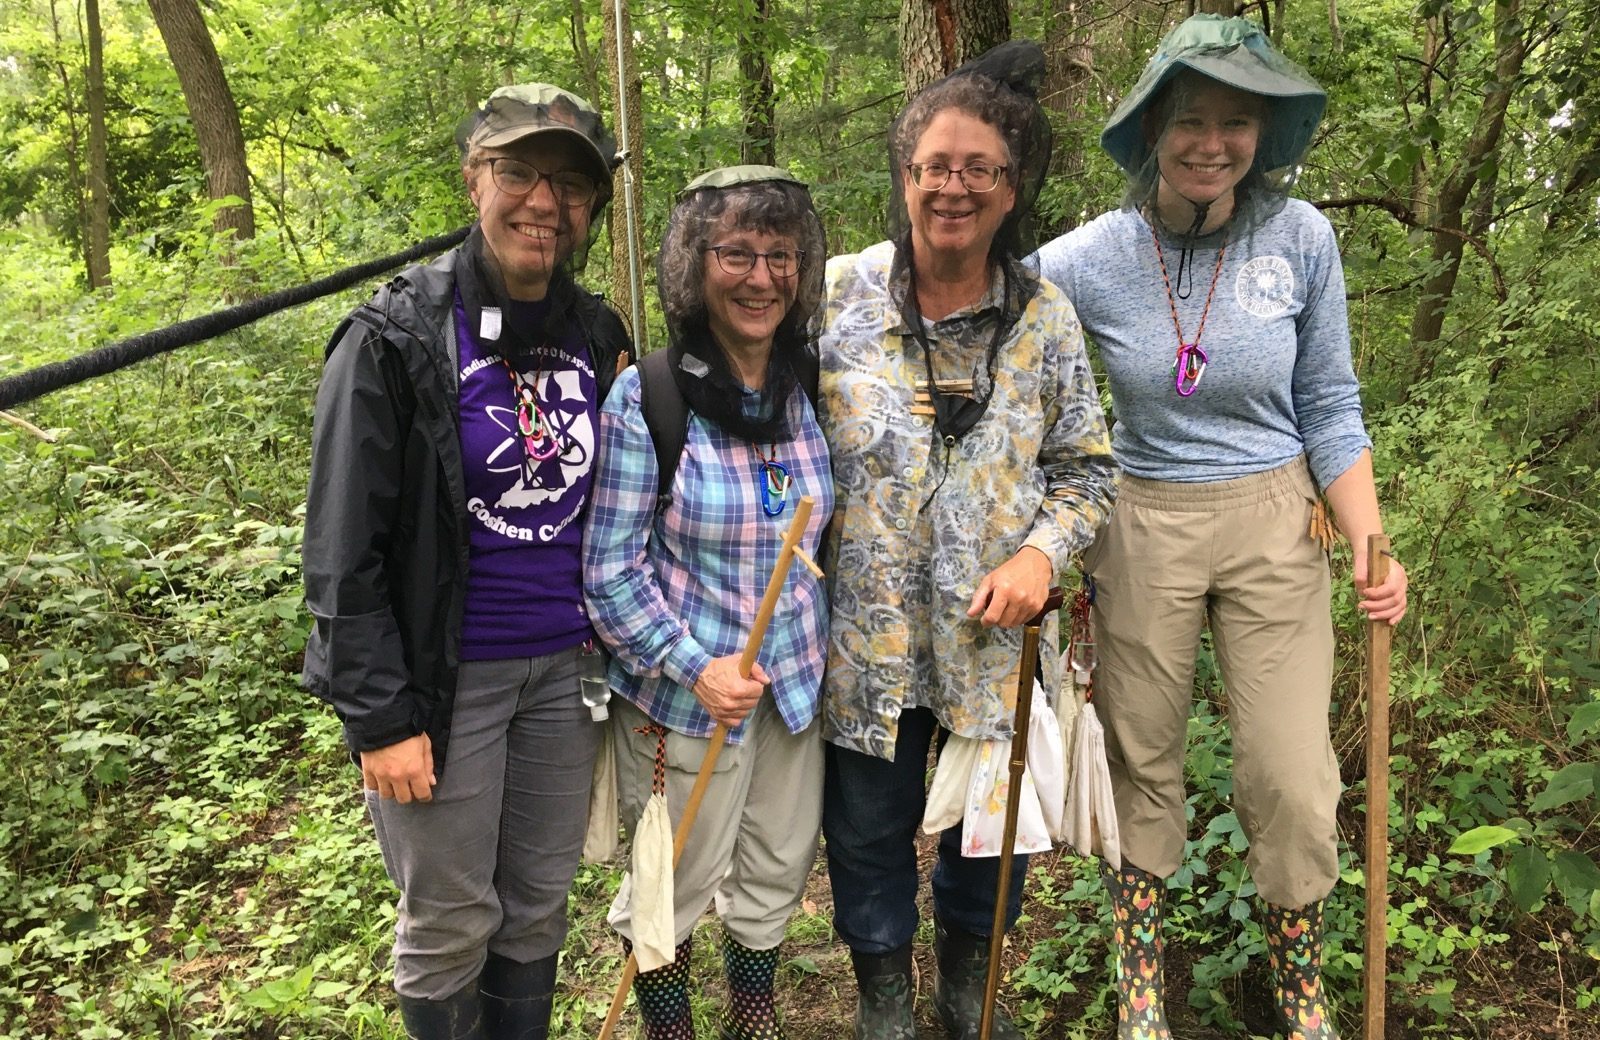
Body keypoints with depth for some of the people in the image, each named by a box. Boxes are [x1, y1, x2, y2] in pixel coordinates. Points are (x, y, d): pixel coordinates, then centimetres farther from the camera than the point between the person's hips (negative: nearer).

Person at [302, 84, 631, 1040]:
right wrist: (381, 718, -15)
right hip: (449, 675, -4)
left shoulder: (598, 335, 3)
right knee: (450, 923, 10)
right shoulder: (397, 338, -13)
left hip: (567, 667, 5)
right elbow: (344, 551, -13)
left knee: (540, 907, 18)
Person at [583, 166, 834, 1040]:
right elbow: (610, 572, -15)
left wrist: (816, 649, 7)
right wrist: (697, 667, -22)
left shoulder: (808, 391, -1)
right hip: (685, 692, -5)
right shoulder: (646, 398, -17)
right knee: (679, 885, 14)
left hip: (795, 680, 5)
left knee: (778, 871, 21)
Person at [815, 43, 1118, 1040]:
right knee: (871, 825, 15)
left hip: (997, 632, 2)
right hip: (869, 631, -1)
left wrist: (1042, 551, -14)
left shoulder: (1047, 315, -2)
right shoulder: (836, 296, -7)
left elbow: (1087, 468, 5)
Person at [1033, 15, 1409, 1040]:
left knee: (1293, 781, 2)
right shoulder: (1091, 260, -10)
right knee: (1143, 764, 12)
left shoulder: (1300, 238, -6)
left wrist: (1373, 550, -8)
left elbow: (1330, 410, 1)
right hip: (1142, 528, 0)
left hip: (1276, 525, 1)